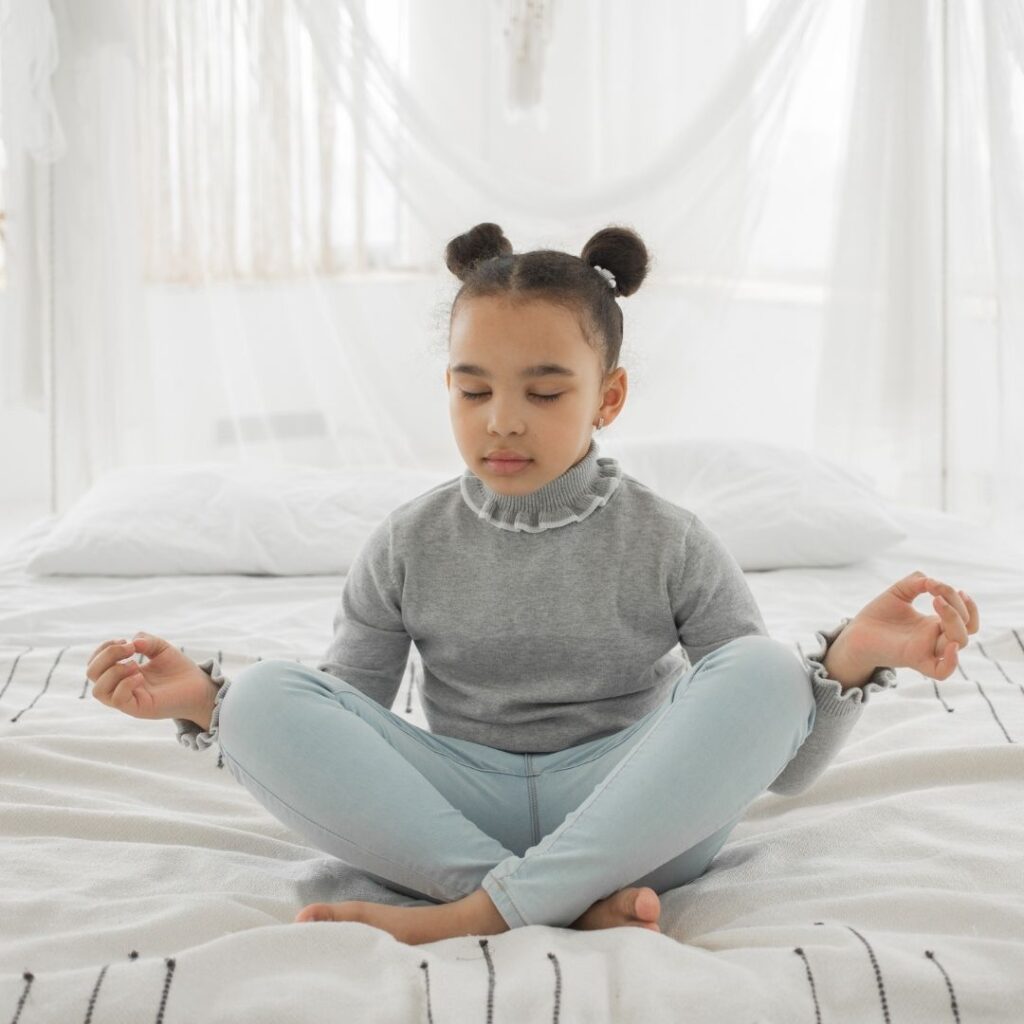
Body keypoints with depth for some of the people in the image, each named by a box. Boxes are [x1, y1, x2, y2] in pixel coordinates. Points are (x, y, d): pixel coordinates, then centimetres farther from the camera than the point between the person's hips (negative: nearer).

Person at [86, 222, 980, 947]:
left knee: (764, 671, -28)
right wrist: (203, 700, -12)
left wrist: (851, 661, -23)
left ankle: (473, 914, -27)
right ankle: (584, 905, -27)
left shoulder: (669, 543, -1)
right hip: (462, 811, 2)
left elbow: (785, 766, -3)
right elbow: (335, 744, 6)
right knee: (262, 698, -21)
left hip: (631, 817, -1)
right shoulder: (410, 545, 4)